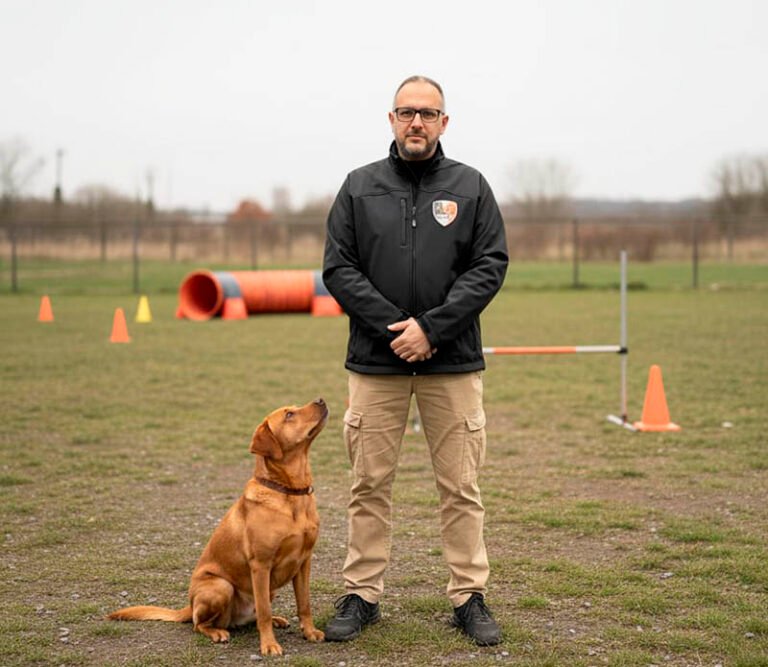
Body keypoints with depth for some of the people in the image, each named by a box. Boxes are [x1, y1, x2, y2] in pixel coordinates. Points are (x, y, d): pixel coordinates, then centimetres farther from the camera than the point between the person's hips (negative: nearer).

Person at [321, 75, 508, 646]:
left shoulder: (470, 187, 5)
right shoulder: (360, 187, 7)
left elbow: (491, 266, -2)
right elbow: (338, 268, 1)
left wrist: (431, 328, -13)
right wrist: (393, 327, -11)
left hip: (452, 362, 0)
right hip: (376, 362, 1)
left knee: (461, 486, 4)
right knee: (370, 484, 6)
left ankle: (470, 597, 14)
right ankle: (362, 595, 17)